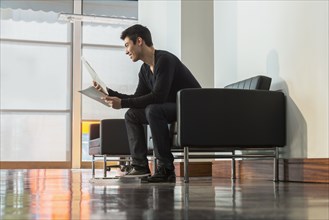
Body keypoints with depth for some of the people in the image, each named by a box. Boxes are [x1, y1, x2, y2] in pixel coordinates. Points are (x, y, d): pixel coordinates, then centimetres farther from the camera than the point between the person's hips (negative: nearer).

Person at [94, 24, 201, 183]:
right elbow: (138, 99, 13)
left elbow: (158, 97, -29)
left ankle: (166, 169, -25)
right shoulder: (145, 70, 9)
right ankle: (140, 167, -1)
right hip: (172, 109, 10)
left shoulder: (165, 60, -20)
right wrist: (108, 92, 5)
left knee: (153, 110, -33)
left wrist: (123, 103, -26)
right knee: (131, 115, 6)